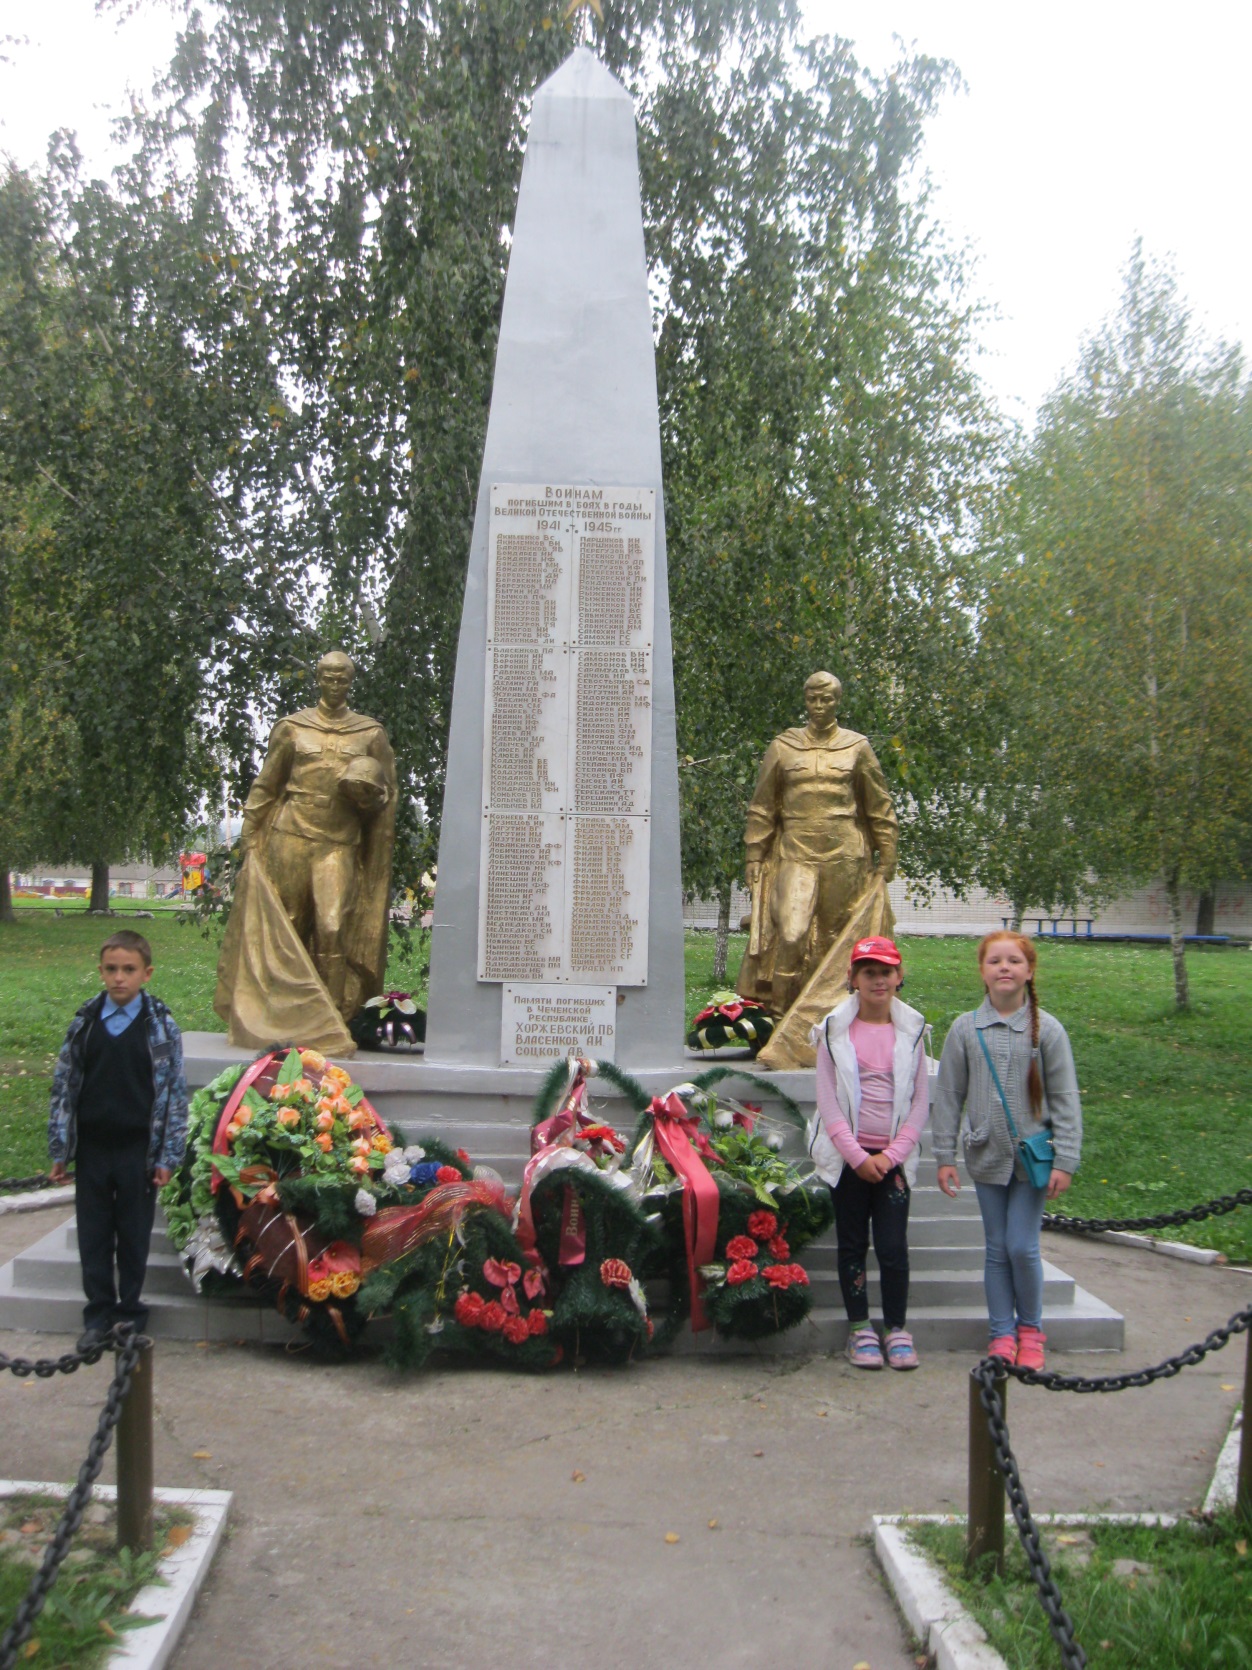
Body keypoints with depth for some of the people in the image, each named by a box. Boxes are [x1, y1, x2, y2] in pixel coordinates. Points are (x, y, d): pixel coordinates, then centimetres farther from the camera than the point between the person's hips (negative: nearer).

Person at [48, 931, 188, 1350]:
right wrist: (60, 1150, 3)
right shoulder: (84, 1023, 1)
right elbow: (64, 1086, 5)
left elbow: (175, 1093, -4)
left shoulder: (161, 1026, -5)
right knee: (93, 1234, 9)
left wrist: (167, 1156, -6)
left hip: (137, 1150, -2)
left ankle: (130, 1311, 23)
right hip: (92, 1147, 2)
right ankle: (98, 1313, 23)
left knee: (134, 1235, 8)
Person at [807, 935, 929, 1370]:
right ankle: (859, 1328, 19)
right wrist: (856, 1154, -9)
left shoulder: (911, 1030, 4)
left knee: (893, 1247, -4)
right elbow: (828, 1101, -2)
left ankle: (897, 1328, 13)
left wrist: (891, 1155, -6)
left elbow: (920, 1102, 3)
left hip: (893, 1157, 0)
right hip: (847, 1154, 0)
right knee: (852, 1244, 7)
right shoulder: (834, 1029, 0)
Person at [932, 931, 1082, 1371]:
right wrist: (945, 1156, 2)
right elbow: (948, 1096, 4)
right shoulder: (965, 1029, -1)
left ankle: (1030, 1328, 20)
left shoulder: (1047, 1029, -4)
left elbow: (1065, 1099, -2)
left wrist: (1065, 1161, -6)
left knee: (1023, 1247, -2)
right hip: (987, 1155, 2)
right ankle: (1002, 1334, 21)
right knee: (997, 1249, 9)